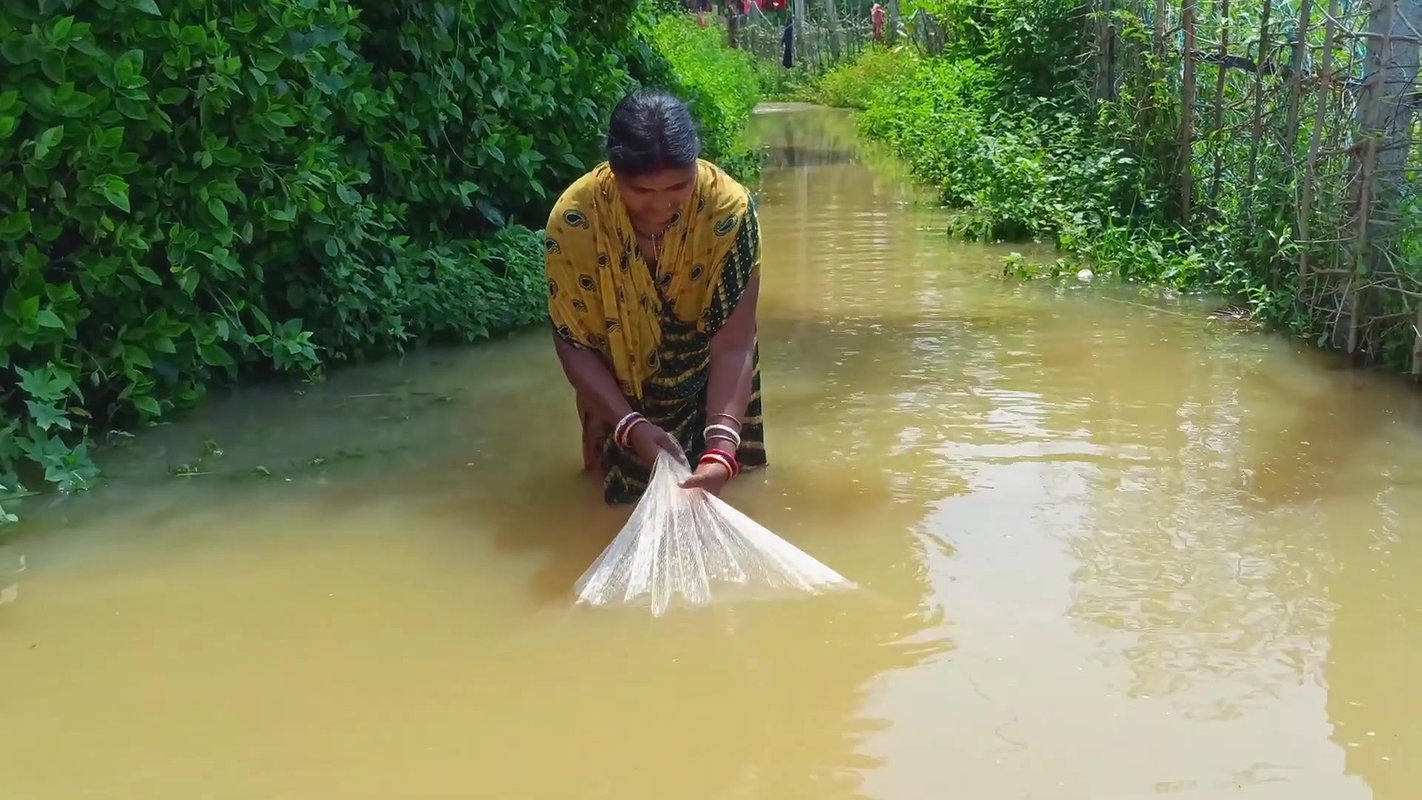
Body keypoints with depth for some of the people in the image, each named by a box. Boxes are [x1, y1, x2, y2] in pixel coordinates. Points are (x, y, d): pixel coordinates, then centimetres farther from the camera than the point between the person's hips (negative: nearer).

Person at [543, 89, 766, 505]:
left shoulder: (729, 208, -33)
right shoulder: (573, 218, -31)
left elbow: (733, 347, -33)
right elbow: (575, 345, -23)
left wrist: (721, 449, -45)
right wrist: (632, 427, -35)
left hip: (707, 386, 0)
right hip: (621, 396, 0)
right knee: (626, 483, 18)